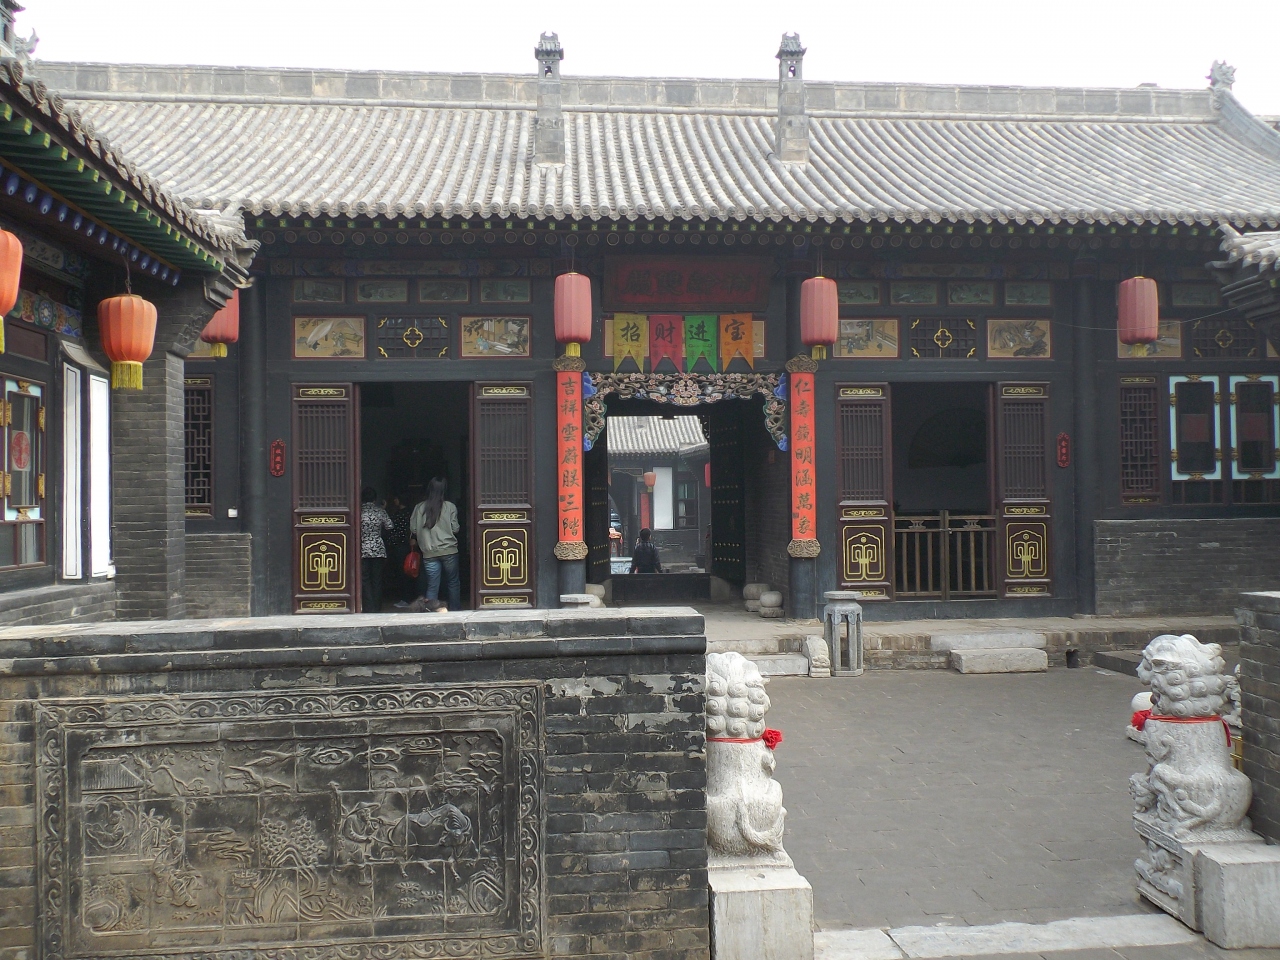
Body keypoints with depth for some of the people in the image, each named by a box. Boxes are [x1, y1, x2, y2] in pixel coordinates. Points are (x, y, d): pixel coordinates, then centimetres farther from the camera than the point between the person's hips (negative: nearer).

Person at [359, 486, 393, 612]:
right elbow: (389, 526, 5)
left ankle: (369, 608, -3)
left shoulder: (359, 510, -5)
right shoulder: (380, 510, -1)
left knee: (364, 579, 3)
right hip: (378, 549, 2)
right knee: (377, 580, 8)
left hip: (362, 550, -2)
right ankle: (377, 608, 10)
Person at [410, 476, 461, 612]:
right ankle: (455, 611, 16)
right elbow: (455, 529, -3)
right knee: (453, 583, 12)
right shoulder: (450, 507, -5)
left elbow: (413, 529, 3)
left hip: (429, 553, 1)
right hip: (449, 551, -1)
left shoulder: (419, 508, 0)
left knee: (432, 586, 3)